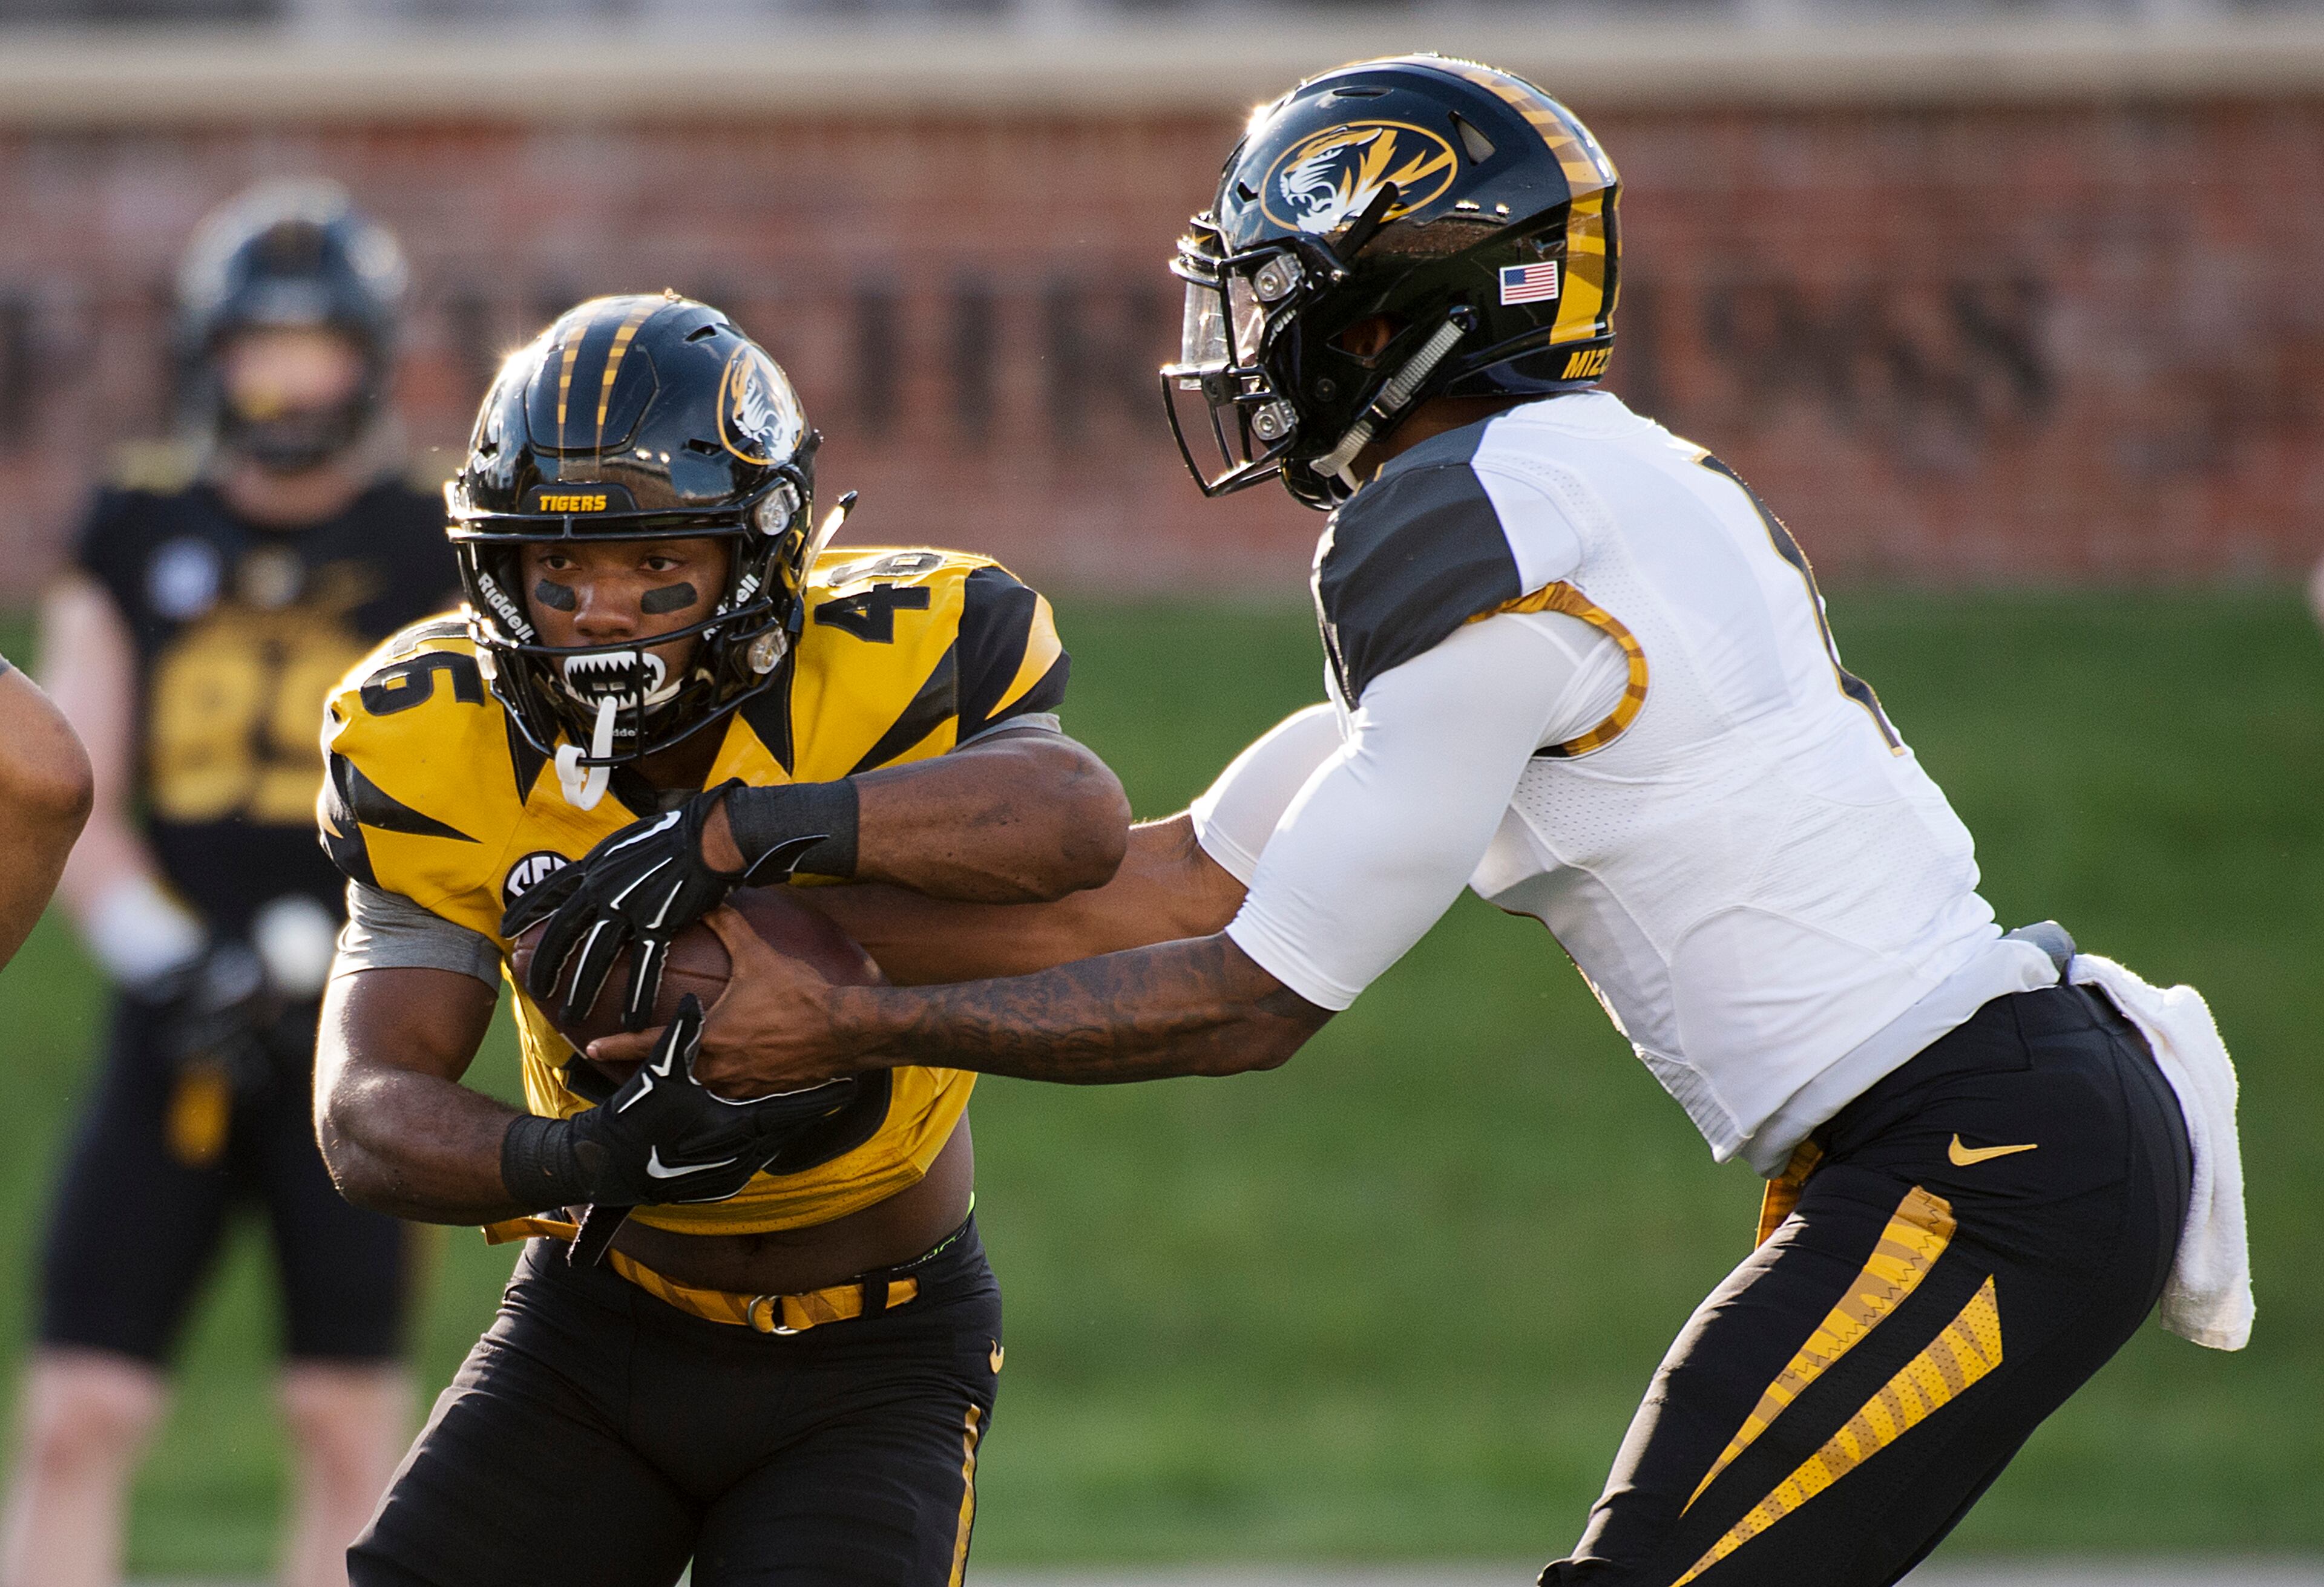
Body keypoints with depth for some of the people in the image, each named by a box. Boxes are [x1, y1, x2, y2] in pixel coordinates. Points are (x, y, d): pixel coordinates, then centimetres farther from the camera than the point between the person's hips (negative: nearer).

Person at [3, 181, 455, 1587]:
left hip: (352, 1035, -2)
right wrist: (164, 954, -12)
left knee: (351, 1421, -1)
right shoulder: (136, 545, 10)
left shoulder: (434, 556, 4)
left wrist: (302, 955, -16)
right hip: (172, 1036, 2)